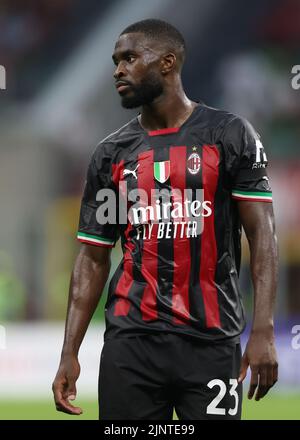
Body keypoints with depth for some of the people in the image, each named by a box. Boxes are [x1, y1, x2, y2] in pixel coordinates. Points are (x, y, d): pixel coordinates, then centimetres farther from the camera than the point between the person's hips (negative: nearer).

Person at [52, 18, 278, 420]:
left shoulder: (230, 135, 1)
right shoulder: (111, 154, 11)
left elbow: (262, 235, -4)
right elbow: (93, 257, 12)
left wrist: (263, 331, -15)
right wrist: (70, 353, 4)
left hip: (210, 341, -3)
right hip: (131, 340, 3)